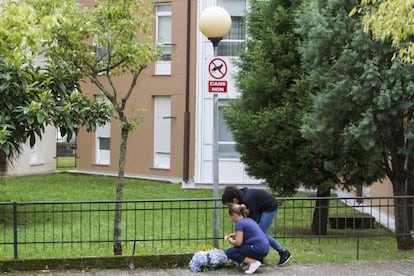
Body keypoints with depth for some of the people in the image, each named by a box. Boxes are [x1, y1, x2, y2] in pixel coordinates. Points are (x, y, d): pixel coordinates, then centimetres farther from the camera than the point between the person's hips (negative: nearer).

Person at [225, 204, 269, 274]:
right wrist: (235, 234, 27)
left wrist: (231, 240, 6)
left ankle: (254, 262, -12)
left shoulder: (239, 223, -10)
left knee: (229, 253, -2)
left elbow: (238, 242, -16)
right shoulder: (248, 220, 18)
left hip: (258, 250, -9)